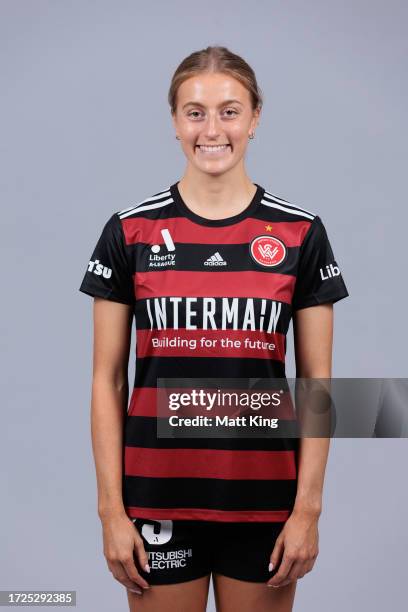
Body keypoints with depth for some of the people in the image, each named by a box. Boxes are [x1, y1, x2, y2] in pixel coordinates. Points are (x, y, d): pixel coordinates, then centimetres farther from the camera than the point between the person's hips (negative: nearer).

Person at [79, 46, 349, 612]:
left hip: (262, 498, 1)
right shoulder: (130, 231, -2)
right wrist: (111, 508, -4)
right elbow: (108, 379, 0)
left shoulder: (300, 232, -1)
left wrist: (308, 507, -5)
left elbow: (316, 380, 0)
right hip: (159, 499, 0)